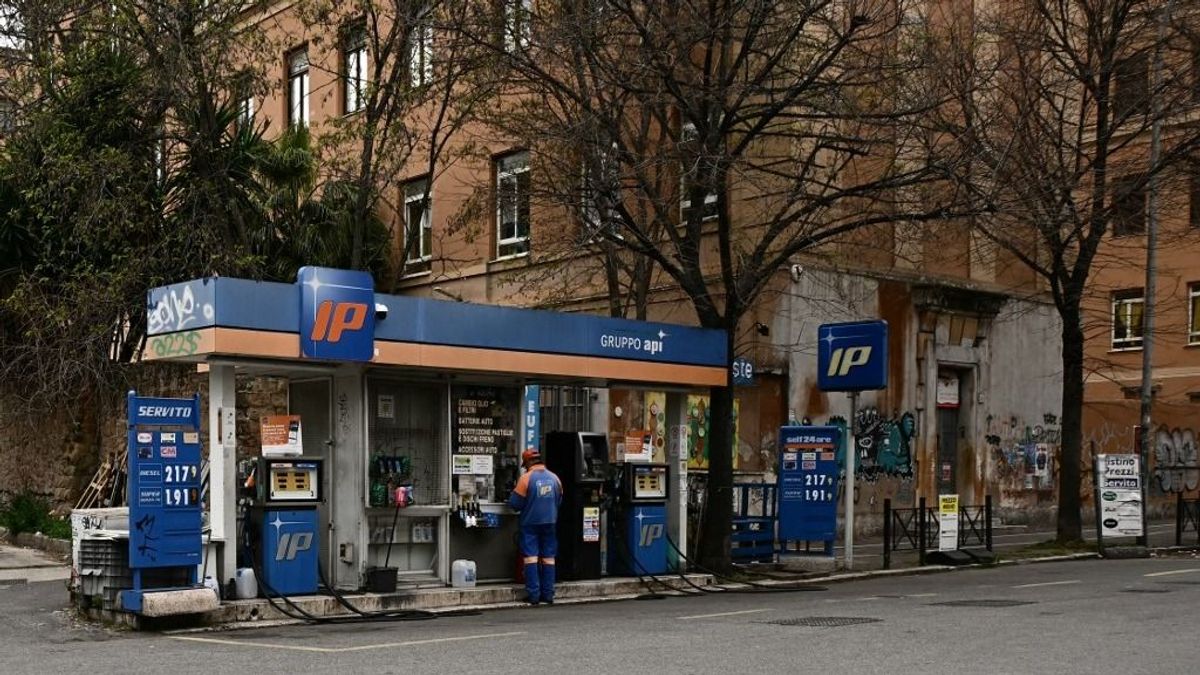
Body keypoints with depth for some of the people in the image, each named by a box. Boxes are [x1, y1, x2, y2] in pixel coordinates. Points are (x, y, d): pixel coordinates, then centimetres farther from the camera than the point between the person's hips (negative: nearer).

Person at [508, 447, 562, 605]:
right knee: (548, 558, 8)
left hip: (530, 523, -4)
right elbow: (559, 501, 11)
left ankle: (533, 595, -4)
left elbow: (515, 503, -11)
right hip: (550, 522, 4)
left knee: (531, 557, 0)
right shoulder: (554, 478, 3)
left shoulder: (526, 478, -11)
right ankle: (548, 594, 9)